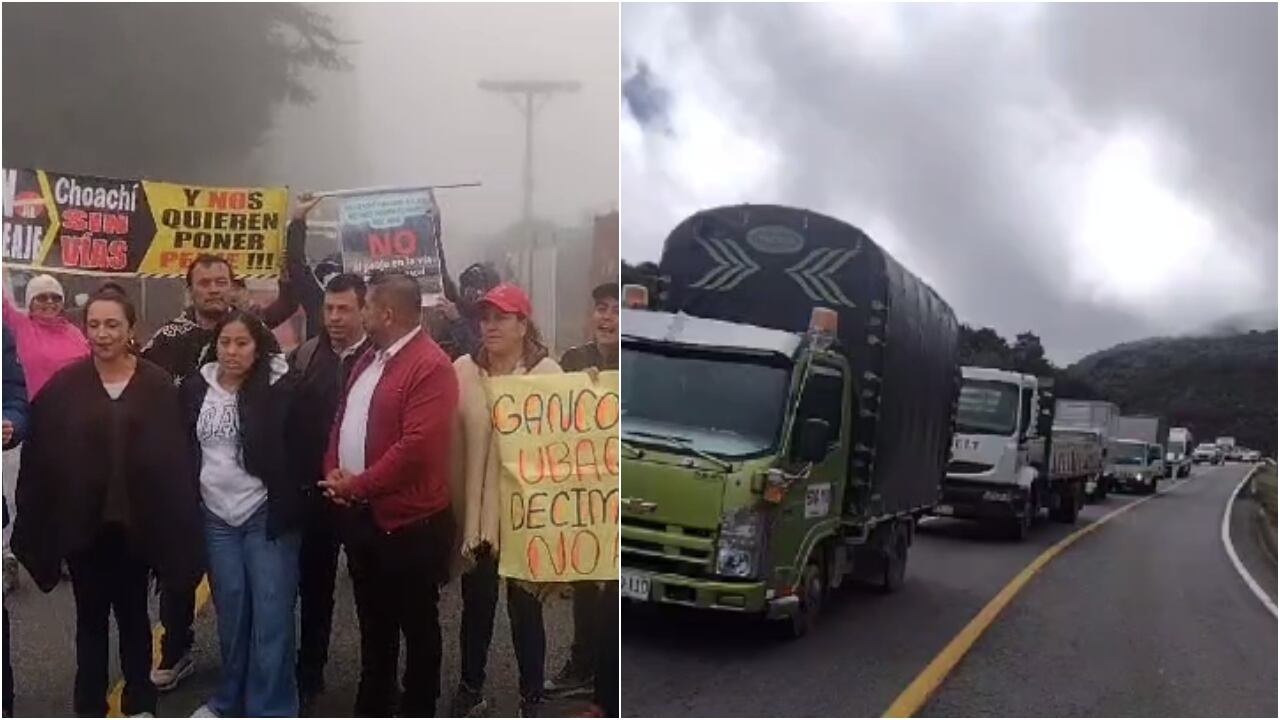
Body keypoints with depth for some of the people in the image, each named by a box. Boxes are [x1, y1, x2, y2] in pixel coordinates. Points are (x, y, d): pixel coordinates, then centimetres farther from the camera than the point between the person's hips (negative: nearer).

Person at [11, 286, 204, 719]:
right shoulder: (63, 385, -3)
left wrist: (178, 526, -10)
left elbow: (174, 457, -7)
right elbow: (38, 458, -5)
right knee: (91, 618, 11)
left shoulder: (157, 385, -5)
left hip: (136, 522, 0)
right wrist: (35, 525, -9)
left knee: (133, 613, 14)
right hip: (82, 522, 1)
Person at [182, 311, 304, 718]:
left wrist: (290, 511, -9)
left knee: (271, 617, -1)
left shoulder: (281, 388, -10)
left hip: (266, 515, -4)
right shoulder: (195, 387, 3)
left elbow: (299, 452, -7)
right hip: (216, 517, 4)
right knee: (230, 614, 15)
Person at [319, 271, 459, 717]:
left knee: (417, 627, 7)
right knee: (373, 623, 20)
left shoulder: (431, 366, -18)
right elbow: (344, 421, 18)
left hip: (410, 522, -9)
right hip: (362, 516, 9)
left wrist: (358, 484, -17)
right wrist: (333, 472, 0)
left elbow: (417, 446, -26)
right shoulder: (370, 359, 13)